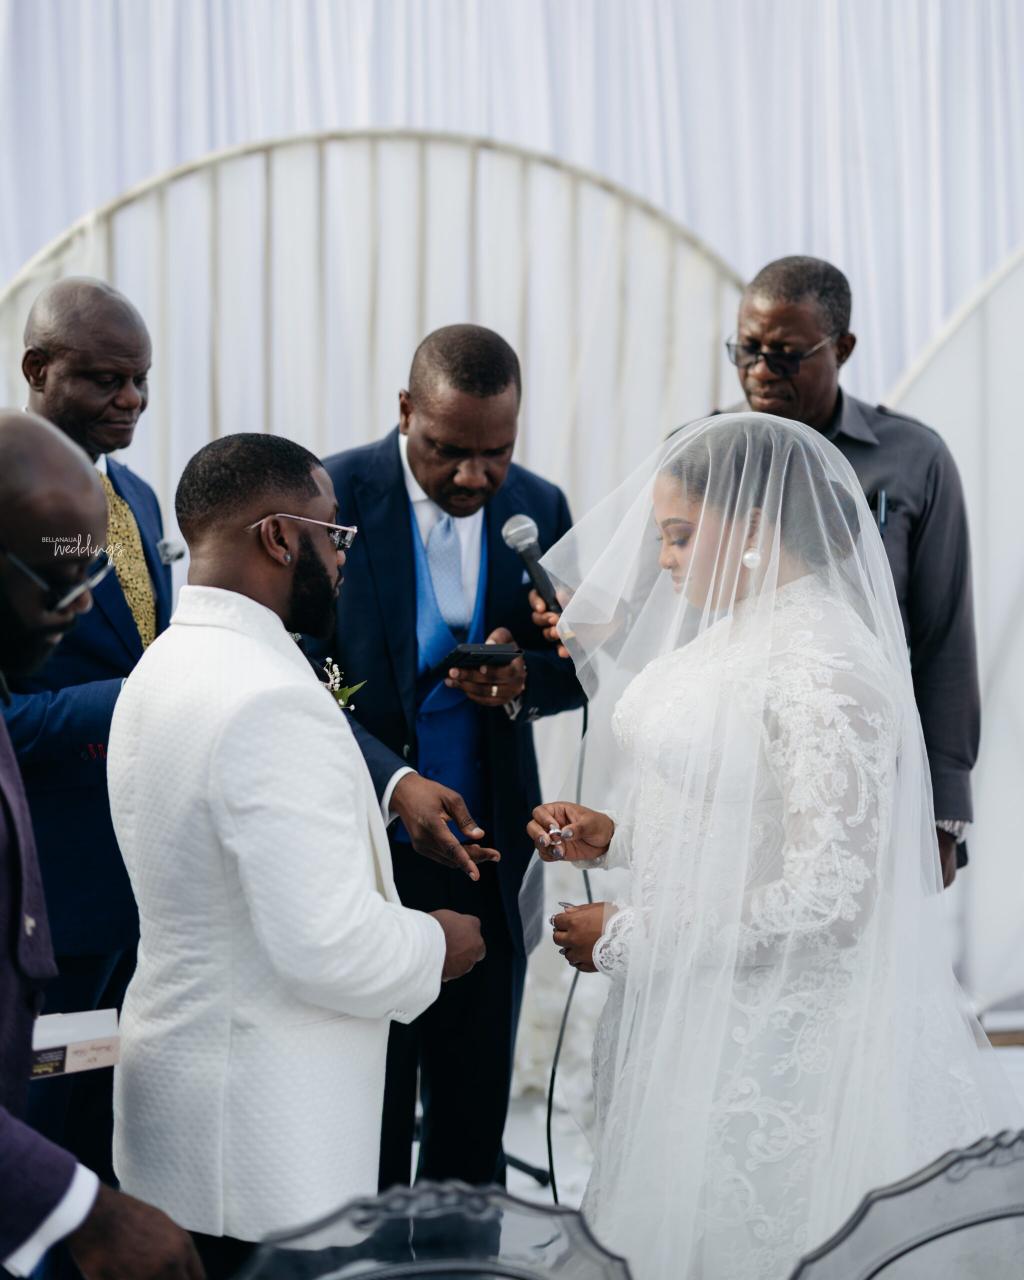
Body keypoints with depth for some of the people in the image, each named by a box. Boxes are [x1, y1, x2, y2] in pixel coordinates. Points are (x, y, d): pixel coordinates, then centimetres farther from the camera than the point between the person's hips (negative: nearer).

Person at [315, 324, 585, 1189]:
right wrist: (395, 783, -26)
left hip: (487, 858, 4)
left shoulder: (540, 509, 2)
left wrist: (525, 678, -14)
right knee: (367, 1120, 6)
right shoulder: (332, 496, -11)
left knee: (476, 1117, 14)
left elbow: (575, 664, 9)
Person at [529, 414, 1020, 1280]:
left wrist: (626, 937, -17)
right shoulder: (731, 630, 7)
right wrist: (613, 834, 1)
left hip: (770, 1038, -9)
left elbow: (827, 897, -25)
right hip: (690, 1010, 9)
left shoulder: (825, 666, -21)